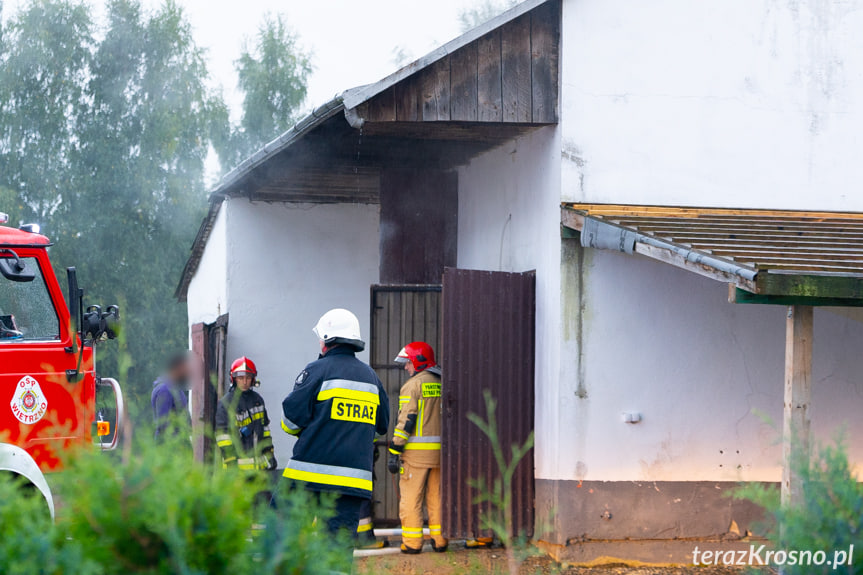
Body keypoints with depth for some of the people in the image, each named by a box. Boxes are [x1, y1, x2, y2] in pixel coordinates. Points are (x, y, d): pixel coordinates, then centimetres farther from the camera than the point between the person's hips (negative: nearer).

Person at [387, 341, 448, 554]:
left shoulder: (413, 385, -8)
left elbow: (406, 420, -13)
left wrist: (394, 452, -12)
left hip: (416, 450, -6)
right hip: (440, 451, 6)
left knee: (411, 498, 0)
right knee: (437, 497, 12)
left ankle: (412, 542, -1)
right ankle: (440, 541, 11)